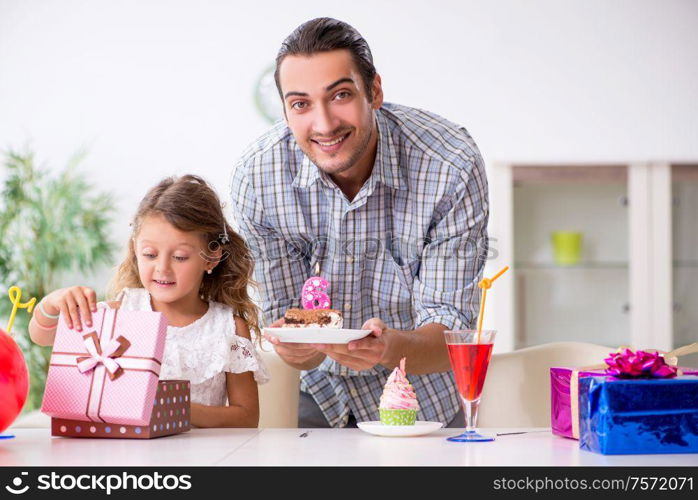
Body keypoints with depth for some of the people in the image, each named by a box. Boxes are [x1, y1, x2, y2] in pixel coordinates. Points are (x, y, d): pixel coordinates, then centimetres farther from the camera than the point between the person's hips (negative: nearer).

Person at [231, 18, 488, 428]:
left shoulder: (453, 167, -23)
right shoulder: (256, 178, -16)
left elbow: (450, 329, -21)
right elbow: (284, 311, -9)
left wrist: (390, 347, -43)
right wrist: (295, 345, -33)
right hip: (324, 396, 3)